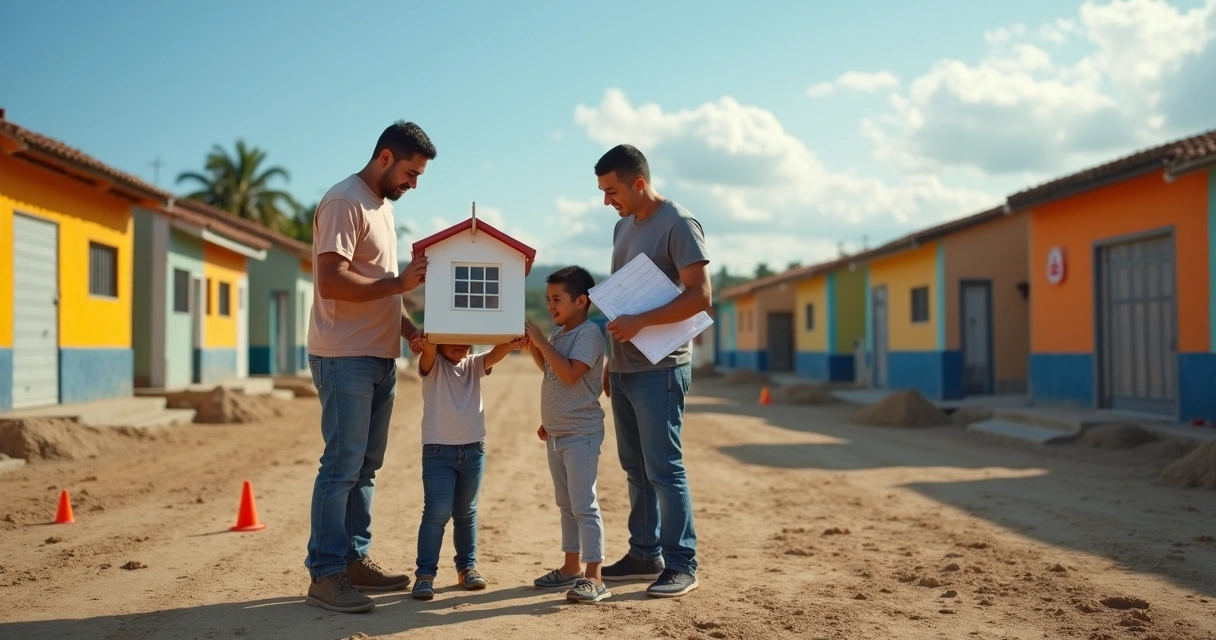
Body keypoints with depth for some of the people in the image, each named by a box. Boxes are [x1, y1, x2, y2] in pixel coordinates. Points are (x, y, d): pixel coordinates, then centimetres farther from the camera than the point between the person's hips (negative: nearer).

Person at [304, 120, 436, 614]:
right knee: (342, 465, -6)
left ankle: (354, 560, 21)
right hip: (345, 357, -9)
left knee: (366, 465, 12)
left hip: (380, 357, 9)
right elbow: (333, 281, -21)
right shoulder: (345, 202, -11)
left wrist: (413, 332, 11)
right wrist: (399, 282, -18)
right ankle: (325, 574, 1)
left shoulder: (383, 206, 18)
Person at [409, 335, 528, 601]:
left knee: (466, 513, 15)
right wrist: (426, 345, -52)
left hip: (473, 450, 4)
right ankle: (425, 574, -6)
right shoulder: (433, 365, -3)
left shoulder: (474, 365, 6)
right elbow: (429, 353, -27)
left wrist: (510, 345, -37)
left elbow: (494, 355, -14)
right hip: (438, 450, -4)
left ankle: (467, 566, 26)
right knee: (437, 512, -12)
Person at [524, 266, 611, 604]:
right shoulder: (558, 334, 12)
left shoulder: (589, 333, -15)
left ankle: (594, 577, -7)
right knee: (566, 504, 15)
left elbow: (570, 374, -26)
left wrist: (541, 341, -23)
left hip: (581, 434, -9)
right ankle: (571, 568, 25)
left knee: (583, 504, -9)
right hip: (556, 433, 10)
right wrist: (532, 345, 10)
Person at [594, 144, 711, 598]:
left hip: (659, 369, -8)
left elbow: (700, 295, -18)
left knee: (663, 468, -5)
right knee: (635, 469, 12)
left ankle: (681, 565, 3)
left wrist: (639, 323, -23)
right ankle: (645, 554, 21)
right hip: (624, 369, 8)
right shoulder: (623, 227, 15)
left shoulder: (678, 224, -10)